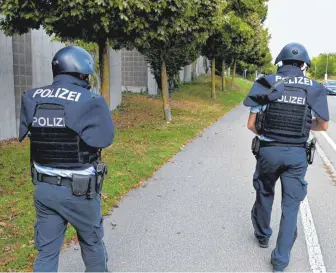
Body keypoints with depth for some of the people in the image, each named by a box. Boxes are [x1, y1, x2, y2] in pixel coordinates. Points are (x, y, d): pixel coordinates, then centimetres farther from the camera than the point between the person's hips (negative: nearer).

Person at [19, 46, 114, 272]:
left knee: (46, 250, 16)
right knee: (92, 242, 22)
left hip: (43, 188, 4)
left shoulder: (32, 99, -3)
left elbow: (25, 132, 8)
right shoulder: (90, 102, -19)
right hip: (79, 190, -4)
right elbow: (106, 138, -9)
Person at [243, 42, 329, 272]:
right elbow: (323, 125, 7)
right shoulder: (314, 88, -1)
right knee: (291, 205, 12)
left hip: (268, 150, 0)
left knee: (265, 194, 23)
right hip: (297, 154, 0)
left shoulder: (266, 83, -5)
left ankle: (263, 235, 44)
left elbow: (251, 124, -6)